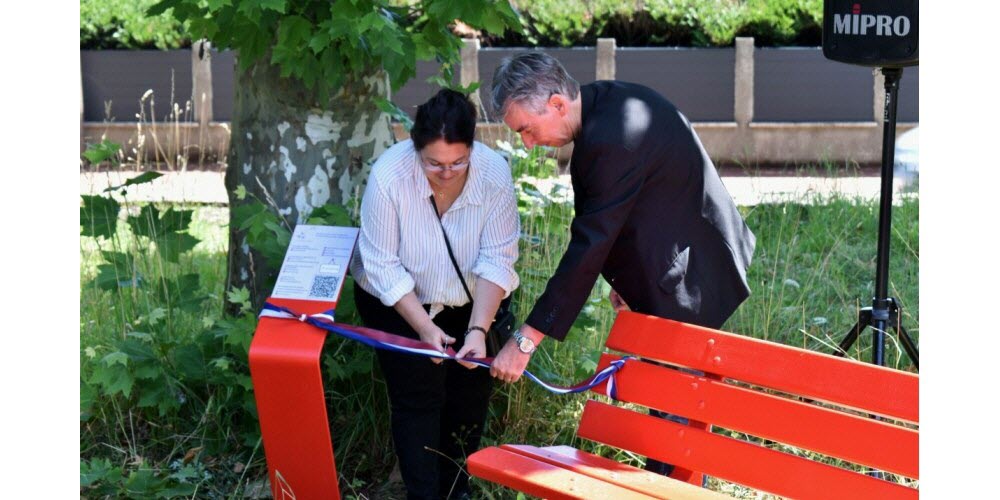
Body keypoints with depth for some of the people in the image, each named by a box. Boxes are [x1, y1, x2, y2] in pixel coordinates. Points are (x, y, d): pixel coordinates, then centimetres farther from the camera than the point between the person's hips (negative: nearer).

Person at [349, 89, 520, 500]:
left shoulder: (494, 173, -26)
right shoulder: (388, 176, -31)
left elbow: (497, 260, -22)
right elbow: (384, 267, -24)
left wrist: (478, 330, -32)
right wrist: (424, 327, -30)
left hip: (467, 302, 3)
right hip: (397, 302, -3)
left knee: (471, 392, 6)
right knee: (417, 396, -11)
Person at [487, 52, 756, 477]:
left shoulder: (612, 140, -30)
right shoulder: (606, 102, 0)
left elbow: (588, 248, -30)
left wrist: (526, 340, -27)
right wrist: (620, 277, 11)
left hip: (686, 283, -10)